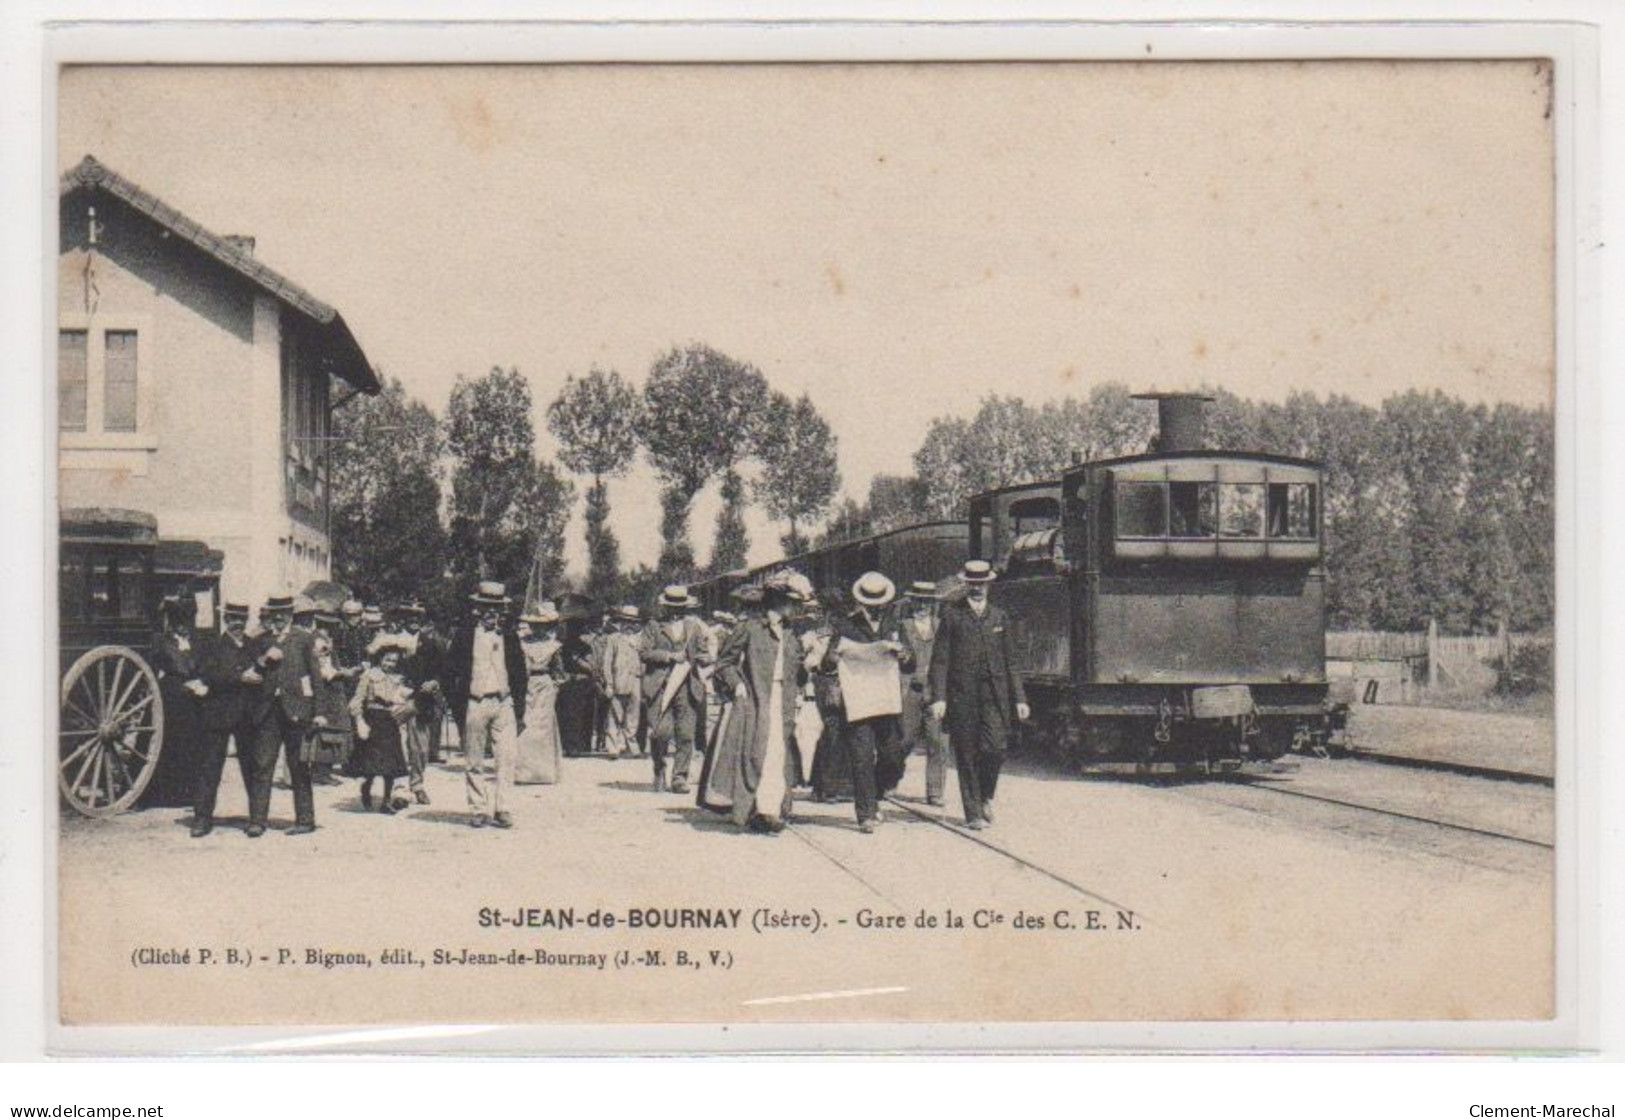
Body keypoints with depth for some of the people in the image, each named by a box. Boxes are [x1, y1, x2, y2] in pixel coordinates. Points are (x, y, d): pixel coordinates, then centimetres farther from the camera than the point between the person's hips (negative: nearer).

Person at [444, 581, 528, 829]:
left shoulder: (510, 637, 11)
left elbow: (519, 674, 14)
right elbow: (451, 672, 3)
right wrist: (456, 708, -4)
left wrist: (520, 708, 8)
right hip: (474, 704, -1)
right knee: (474, 762, 4)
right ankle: (478, 810, 11)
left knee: (506, 758, -8)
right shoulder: (464, 636, 3)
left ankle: (501, 809, -5)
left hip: (504, 704, 1)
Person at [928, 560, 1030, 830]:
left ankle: (986, 797, 15)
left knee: (996, 748, -10)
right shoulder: (951, 615, 4)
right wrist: (938, 697, -10)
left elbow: (1010, 661, 16)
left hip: (994, 695, 2)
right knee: (966, 755, 1)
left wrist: (1019, 698, 10)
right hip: (961, 695, -2)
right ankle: (973, 813, 9)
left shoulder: (999, 617, 14)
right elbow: (940, 659, 0)